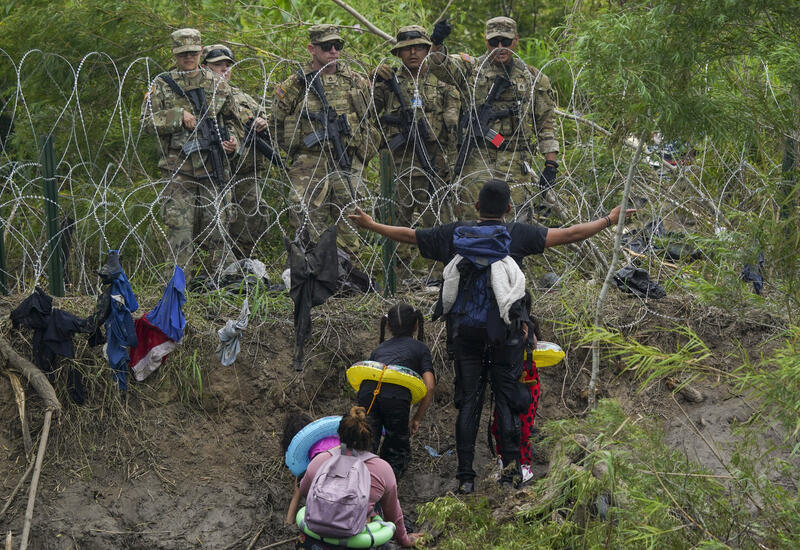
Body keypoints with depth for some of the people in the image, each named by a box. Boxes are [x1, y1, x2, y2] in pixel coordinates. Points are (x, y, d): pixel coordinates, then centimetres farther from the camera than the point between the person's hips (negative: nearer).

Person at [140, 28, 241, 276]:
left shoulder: (218, 84, 12)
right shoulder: (162, 85, 5)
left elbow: (231, 120, 21)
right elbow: (147, 121, -3)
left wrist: (233, 140, 1)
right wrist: (179, 116, -14)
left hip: (214, 170, 2)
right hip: (178, 170, -2)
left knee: (217, 227, 4)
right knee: (180, 228, -5)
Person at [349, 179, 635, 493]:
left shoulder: (455, 234, 4)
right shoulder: (517, 235, -2)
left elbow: (408, 236, 13)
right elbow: (569, 235, -1)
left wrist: (370, 225, 28)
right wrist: (609, 220, 10)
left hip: (466, 330, 2)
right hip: (505, 329, -2)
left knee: (468, 402, 4)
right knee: (507, 398, 6)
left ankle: (465, 476, 2)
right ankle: (511, 467, 1)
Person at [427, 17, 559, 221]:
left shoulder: (533, 78, 12)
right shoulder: (470, 68, 9)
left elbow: (546, 122, 12)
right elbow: (440, 66, -9)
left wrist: (551, 164, 5)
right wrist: (437, 43, -32)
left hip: (515, 165, 0)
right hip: (475, 161, 0)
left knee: (517, 220, -6)